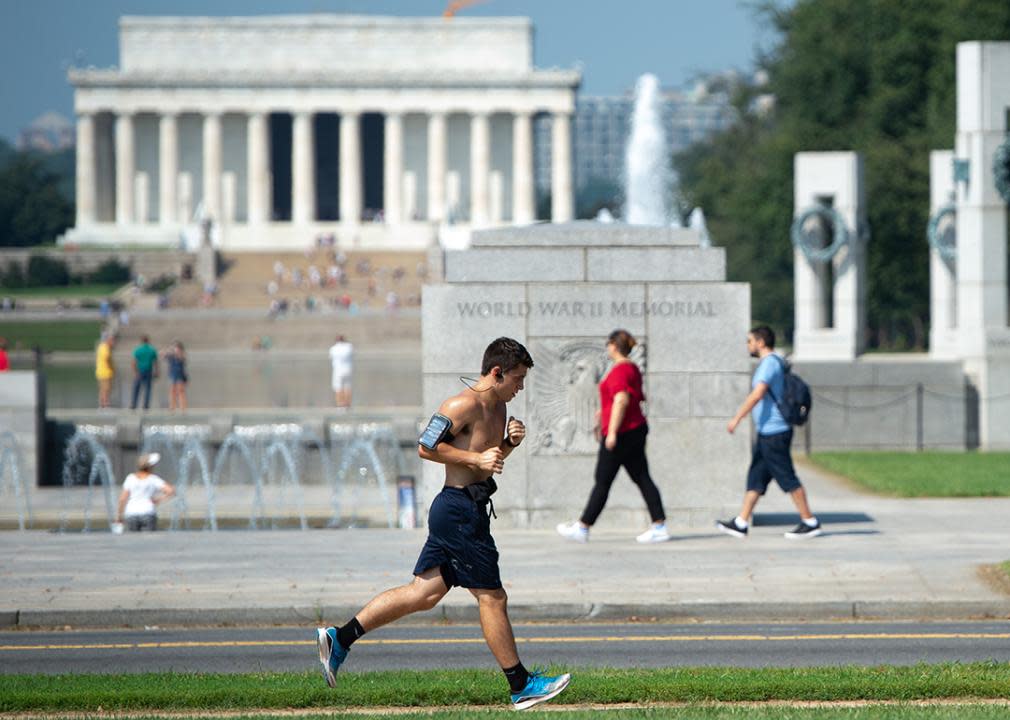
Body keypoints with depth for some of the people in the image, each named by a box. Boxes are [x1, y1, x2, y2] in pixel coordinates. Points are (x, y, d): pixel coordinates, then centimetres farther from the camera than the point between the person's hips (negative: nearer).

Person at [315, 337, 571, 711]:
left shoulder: (497, 405, 15)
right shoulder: (463, 405, -15)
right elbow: (426, 447, -18)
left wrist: (510, 441, 6)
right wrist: (477, 458, -21)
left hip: (465, 510, 10)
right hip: (459, 510, -10)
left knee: (424, 593, 9)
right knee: (492, 598, -2)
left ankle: (339, 638, 11)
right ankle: (522, 686, 7)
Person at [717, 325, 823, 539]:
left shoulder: (769, 363, -13)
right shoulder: (778, 363, 18)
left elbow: (757, 394, -24)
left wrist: (737, 418, -22)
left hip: (773, 432, -10)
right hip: (767, 433, 10)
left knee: (787, 478, -6)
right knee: (755, 478, 8)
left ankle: (810, 522, -2)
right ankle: (741, 524, 8)